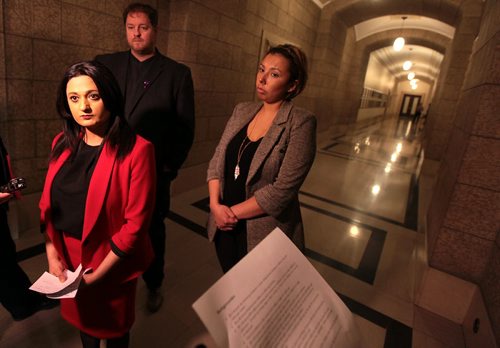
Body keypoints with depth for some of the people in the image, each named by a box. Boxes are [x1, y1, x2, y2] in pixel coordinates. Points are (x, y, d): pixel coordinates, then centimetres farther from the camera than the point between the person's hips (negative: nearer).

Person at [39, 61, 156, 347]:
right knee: (80, 317, 29)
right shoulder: (63, 143, -2)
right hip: (67, 257, 5)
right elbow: (48, 204, 3)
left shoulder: (137, 149, -22)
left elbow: (136, 221, -22)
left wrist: (98, 273, -16)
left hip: (112, 261, -5)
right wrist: (52, 254, -5)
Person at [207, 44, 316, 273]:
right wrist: (215, 204, -11)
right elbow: (217, 160, 3)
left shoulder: (301, 122, -15)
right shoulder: (242, 111, 3)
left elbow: (283, 189, -20)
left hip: (264, 234, -5)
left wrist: (234, 212, -14)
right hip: (223, 226, 5)